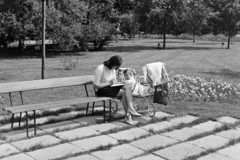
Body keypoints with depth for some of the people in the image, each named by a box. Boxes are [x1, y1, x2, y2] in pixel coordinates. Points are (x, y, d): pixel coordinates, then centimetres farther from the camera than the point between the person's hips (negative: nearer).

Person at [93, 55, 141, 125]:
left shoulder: (113, 69, 8)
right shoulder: (100, 69, -16)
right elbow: (95, 86, -17)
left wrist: (115, 82, -3)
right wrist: (108, 83, -19)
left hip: (111, 87, 7)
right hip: (101, 90, -7)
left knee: (127, 88, -21)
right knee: (123, 92, -25)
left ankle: (130, 109, -33)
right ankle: (127, 115, -20)